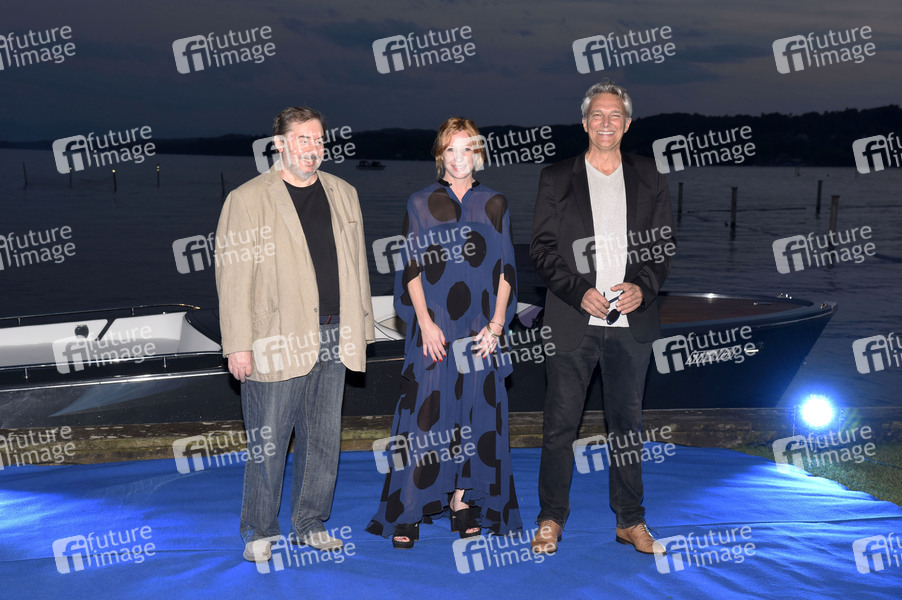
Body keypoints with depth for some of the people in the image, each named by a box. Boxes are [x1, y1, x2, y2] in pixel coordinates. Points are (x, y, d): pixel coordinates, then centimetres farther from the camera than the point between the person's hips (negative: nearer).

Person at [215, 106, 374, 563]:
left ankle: (310, 525, 25)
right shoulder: (247, 200, -4)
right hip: (278, 341, -5)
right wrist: (238, 345, -12)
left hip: (333, 338, 5)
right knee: (268, 441, 1)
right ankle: (259, 533, 16)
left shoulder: (342, 194, 13)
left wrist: (361, 328, 13)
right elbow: (233, 276, -7)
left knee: (324, 438, 11)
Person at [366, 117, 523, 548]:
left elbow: (505, 270, 6)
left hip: (480, 330, 2)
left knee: (475, 413, 4)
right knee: (424, 414, -3)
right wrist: (425, 322, -11)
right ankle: (408, 513, 3)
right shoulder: (420, 204, 4)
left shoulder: (494, 205, 8)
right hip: (433, 327, -2)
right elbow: (412, 269, 0)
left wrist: (496, 325, -4)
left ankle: (463, 501, 15)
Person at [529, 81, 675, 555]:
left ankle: (630, 520, 21)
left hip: (631, 321, 2)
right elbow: (541, 248, 0)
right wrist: (580, 292, -13)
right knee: (560, 422, 2)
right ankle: (551, 518, 16)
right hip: (573, 320, -1)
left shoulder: (648, 178, 9)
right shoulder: (556, 178, 4)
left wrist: (643, 288, -9)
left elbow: (664, 244, 9)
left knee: (627, 422, 10)